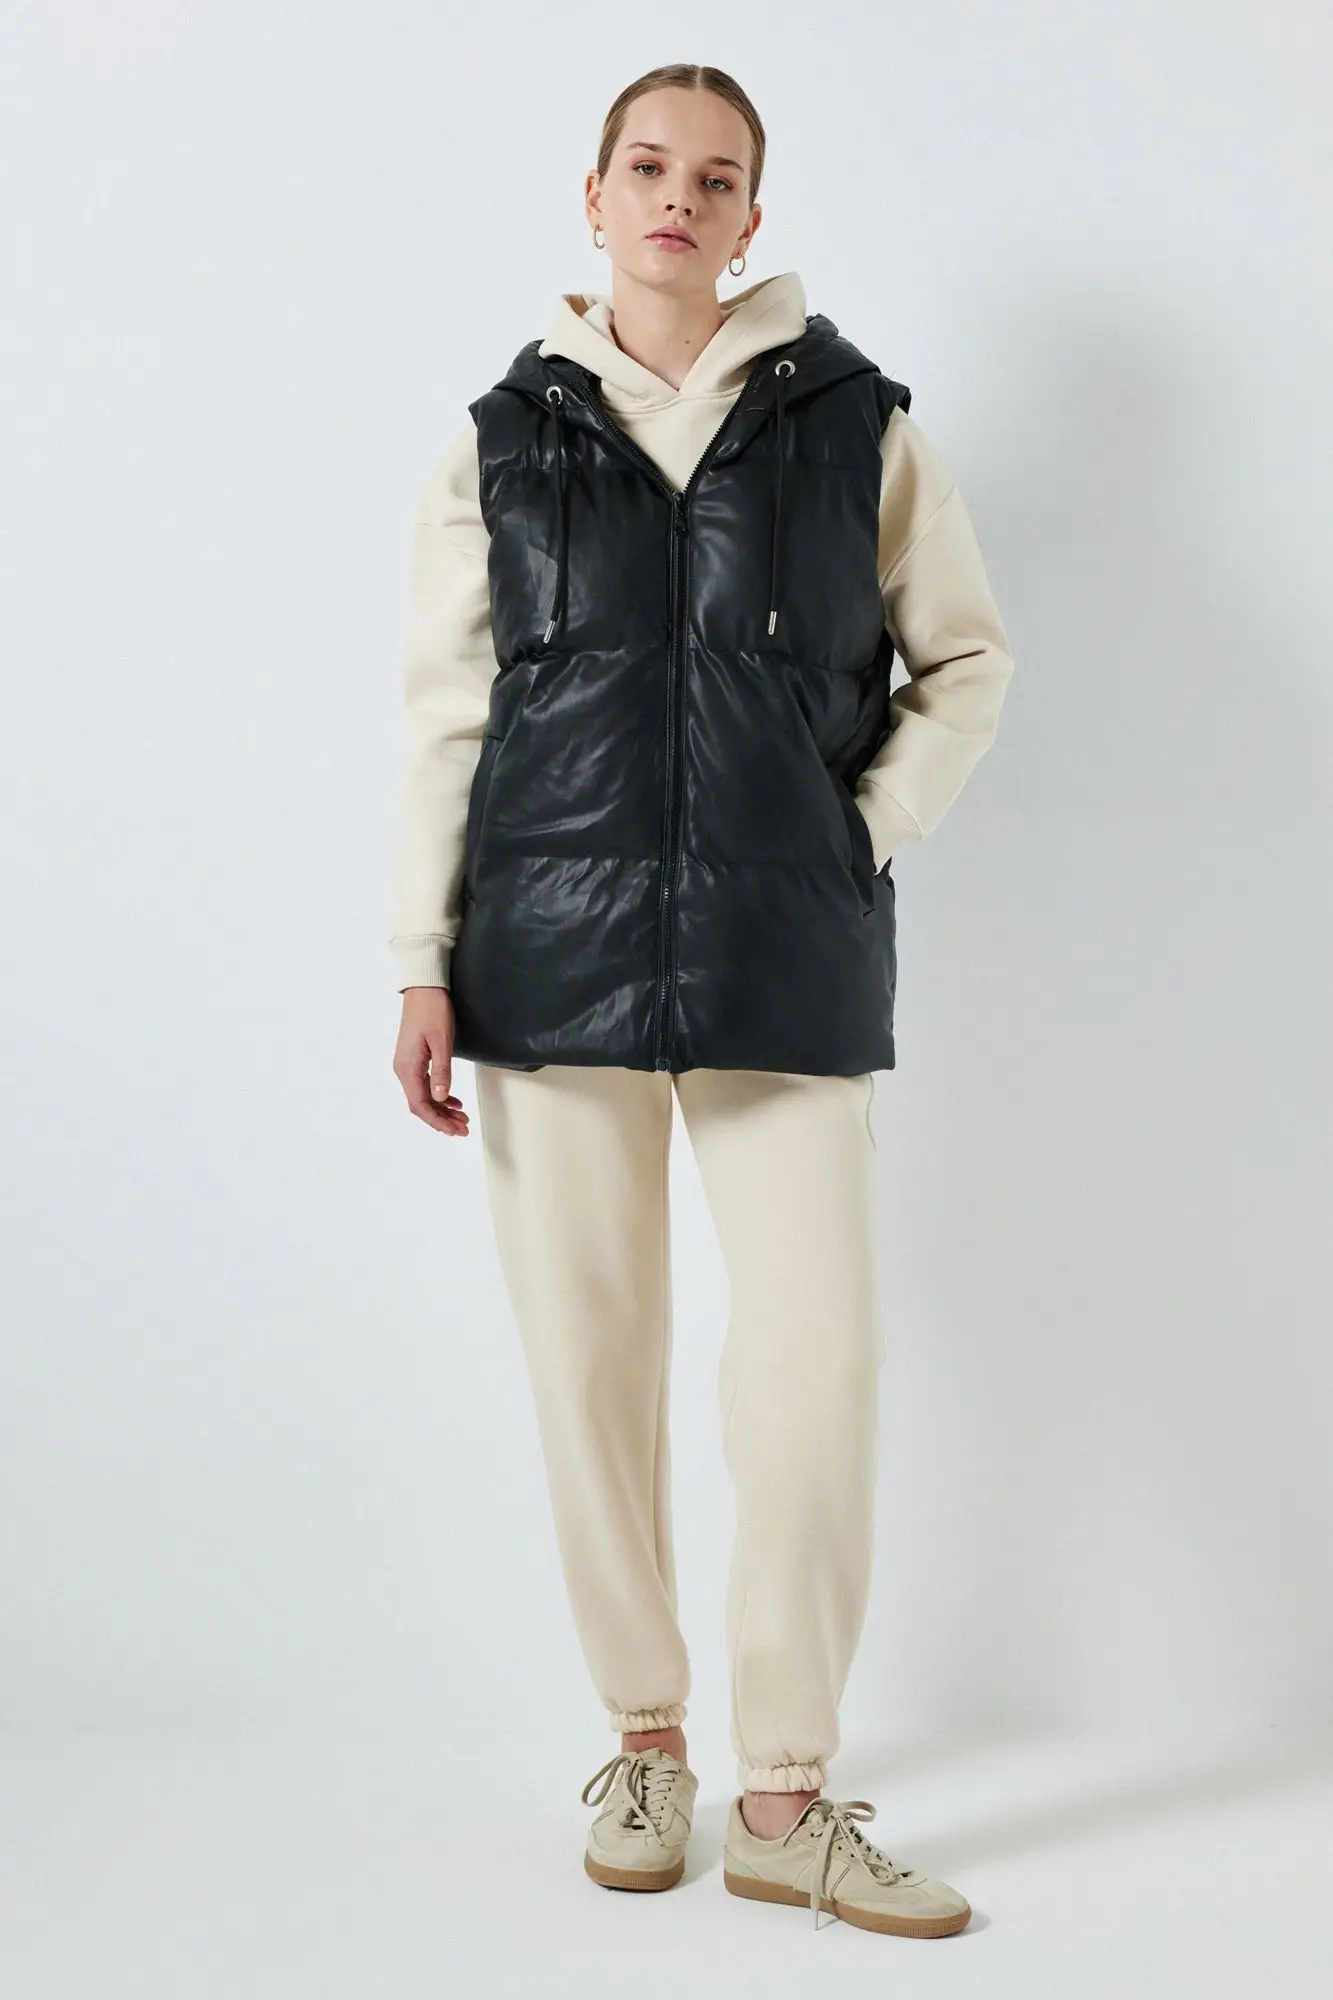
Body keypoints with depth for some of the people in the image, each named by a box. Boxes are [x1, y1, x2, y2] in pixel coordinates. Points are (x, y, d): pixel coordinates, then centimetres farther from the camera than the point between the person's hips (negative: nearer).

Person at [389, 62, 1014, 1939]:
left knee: (818, 1358, -8)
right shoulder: (504, 438, 9)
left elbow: (966, 657, 14)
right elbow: (445, 711, 8)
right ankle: (645, 1736, 21)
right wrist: (423, 969, 3)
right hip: (557, 955, 1)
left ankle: (787, 1795, 5)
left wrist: (870, 830, 1)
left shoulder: (854, 421, 7)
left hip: (787, 964, -1)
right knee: (591, 1358, 5)